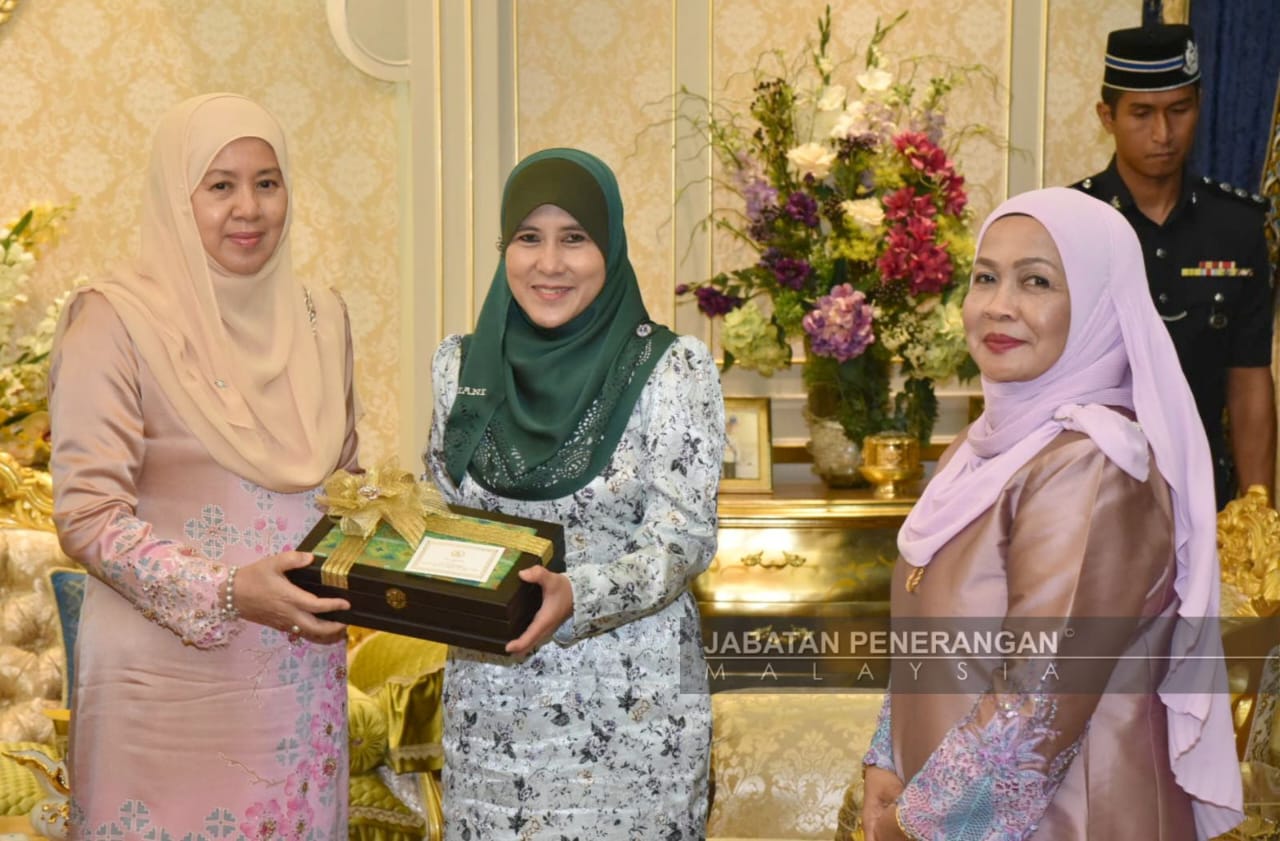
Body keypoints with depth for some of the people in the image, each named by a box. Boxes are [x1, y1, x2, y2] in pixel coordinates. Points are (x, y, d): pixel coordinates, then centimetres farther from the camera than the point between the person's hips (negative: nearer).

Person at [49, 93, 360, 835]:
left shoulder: (319, 317, 7)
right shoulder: (118, 322, -10)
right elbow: (89, 516, -13)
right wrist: (228, 592, -24)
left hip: (301, 671, 5)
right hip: (173, 682, -5)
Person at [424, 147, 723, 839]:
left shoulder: (672, 369, -9)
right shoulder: (461, 365, 3)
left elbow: (682, 541, -11)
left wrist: (577, 597, -28)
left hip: (631, 701, -3)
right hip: (491, 694, 3)